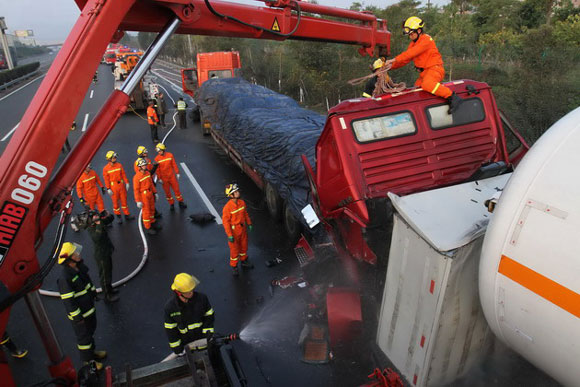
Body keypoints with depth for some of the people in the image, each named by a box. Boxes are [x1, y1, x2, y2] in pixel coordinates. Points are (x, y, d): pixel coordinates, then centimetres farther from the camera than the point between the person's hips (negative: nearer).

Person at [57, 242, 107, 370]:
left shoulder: (79, 267, -7)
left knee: (90, 330, 28)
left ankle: (92, 351, 50)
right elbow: (68, 301, -27)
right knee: (83, 336, 13)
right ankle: (87, 360, 35)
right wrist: (78, 317, -20)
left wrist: (93, 292, 22)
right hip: (79, 313, -8)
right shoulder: (65, 278, -33)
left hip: (89, 308, 8)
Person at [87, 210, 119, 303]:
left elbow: (111, 219, 10)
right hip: (101, 255, -9)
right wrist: (98, 224, -44)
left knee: (108, 272, 26)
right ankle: (107, 296, 19)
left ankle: (109, 289, 46)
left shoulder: (101, 222, -4)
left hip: (107, 252, 9)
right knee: (104, 275, 5)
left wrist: (108, 215, -12)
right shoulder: (91, 228, -25)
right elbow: (97, 237, -45)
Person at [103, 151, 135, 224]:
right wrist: (108, 189, -8)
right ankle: (118, 216, 21)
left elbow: (123, 174, 5)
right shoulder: (106, 168, -7)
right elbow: (106, 179, -6)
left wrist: (126, 183, 0)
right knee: (115, 201, 7)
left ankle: (127, 215, 21)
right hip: (113, 186, -3)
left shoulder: (119, 165, 1)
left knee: (124, 200, 10)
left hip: (121, 185, 3)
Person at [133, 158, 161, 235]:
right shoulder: (137, 177, -20)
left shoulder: (147, 173, 2)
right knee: (146, 211, 2)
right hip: (144, 195, -7)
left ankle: (152, 223, 39)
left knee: (152, 209, 20)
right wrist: (138, 201, -17)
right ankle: (148, 228, 15)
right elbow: (136, 190, -17)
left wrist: (155, 192, 16)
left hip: (150, 193, 7)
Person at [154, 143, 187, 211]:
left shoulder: (170, 155, -5)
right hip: (164, 178, -1)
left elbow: (174, 165, 3)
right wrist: (159, 178, -6)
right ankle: (171, 204, 21)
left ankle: (181, 202, 21)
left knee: (176, 189, 7)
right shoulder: (157, 158, -9)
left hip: (172, 176, 1)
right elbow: (157, 170, -5)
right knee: (167, 191, 8)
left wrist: (177, 173, 4)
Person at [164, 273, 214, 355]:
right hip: (185, 344, -1)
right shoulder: (169, 307, -22)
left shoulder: (201, 298, -21)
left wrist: (208, 334, -11)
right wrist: (176, 348, -8)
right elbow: (170, 329, -12)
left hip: (202, 339, 1)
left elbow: (209, 316, -7)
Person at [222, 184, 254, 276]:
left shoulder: (242, 202, -6)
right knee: (234, 249, 8)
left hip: (242, 228, 6)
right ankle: (234, 267, 27)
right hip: (233, 230, -6)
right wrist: (229, 235, -20)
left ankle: (244, 262, 43)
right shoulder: (227, 207, -25)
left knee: (244, 246, 22)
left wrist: (249, 223, 13)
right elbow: (225, 221, -20)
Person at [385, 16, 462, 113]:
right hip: (424, 72, 10)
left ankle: (453, 97, -32)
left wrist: (394, 59, -26)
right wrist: (391, 66, 5)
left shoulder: (426, 39, -11)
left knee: (427, 84, -35)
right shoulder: (413, 43, 18)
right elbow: (406, 59, 18)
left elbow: (411, 53, -23)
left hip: (434, 68, -10)